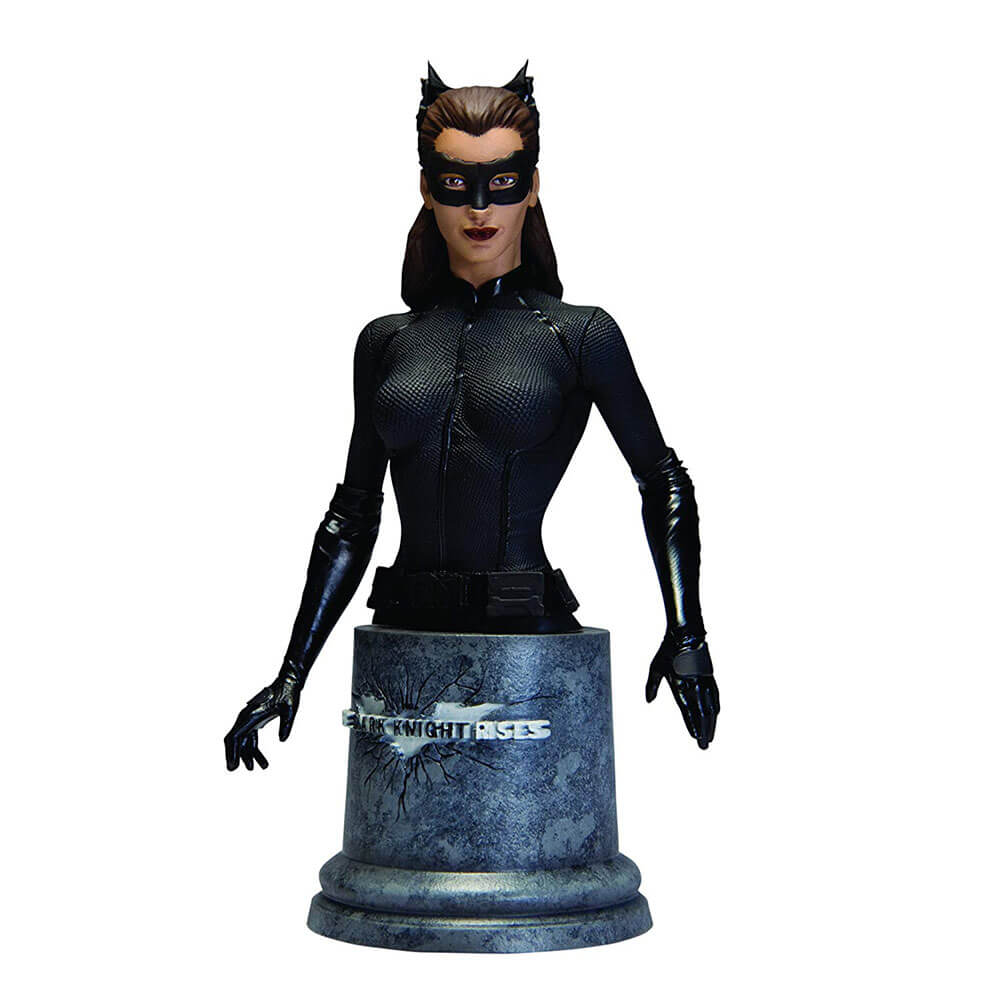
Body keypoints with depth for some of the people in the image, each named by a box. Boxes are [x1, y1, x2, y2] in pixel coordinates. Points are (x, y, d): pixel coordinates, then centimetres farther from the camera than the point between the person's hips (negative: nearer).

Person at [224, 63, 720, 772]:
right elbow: (352, 516, 15)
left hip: (529, 636, -3)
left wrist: (686, 634, -1)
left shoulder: (580, 335, 2)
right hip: (404, 634, 3)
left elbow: (663, 483, 9)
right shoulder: (387, 342, 11)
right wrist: (291, 674, 13)